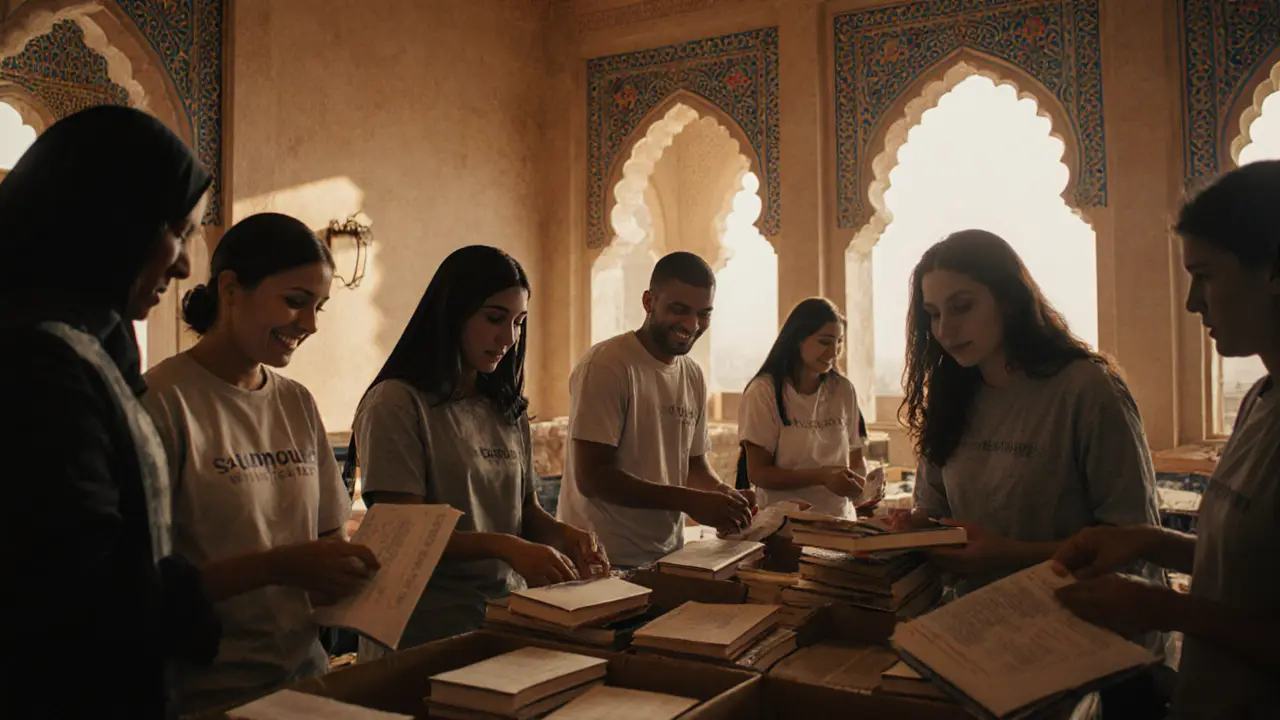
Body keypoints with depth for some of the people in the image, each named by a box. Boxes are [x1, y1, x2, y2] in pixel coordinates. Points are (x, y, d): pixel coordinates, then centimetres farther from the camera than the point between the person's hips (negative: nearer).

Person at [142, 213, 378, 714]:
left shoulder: (298, 404, 5)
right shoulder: (163, 401, -15)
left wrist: (352, 567, -9)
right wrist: (279, 565, -25)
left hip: (304, 668, 6)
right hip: (206, 690, -5)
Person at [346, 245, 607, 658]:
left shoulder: (508, 410, 13)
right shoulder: (396, 403, -8)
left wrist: (565, 535, -5)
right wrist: (505, 547, -26)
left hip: (505, 622, 6)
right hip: (424, 634, -6)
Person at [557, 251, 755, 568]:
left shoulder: (693, 376, 6)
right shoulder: (606, 365, -16)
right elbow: (591, 477, -20)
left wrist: (728, 497, -6)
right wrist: (691, 501, -23)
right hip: (605, 562, -6)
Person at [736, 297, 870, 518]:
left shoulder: (843, 390, 8)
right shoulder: (764, 391, -5)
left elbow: (855, 457, 17)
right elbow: (758, 473, -6)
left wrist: (863, 483, -5)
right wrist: (821, 476, -17)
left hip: (839, 523, 5)